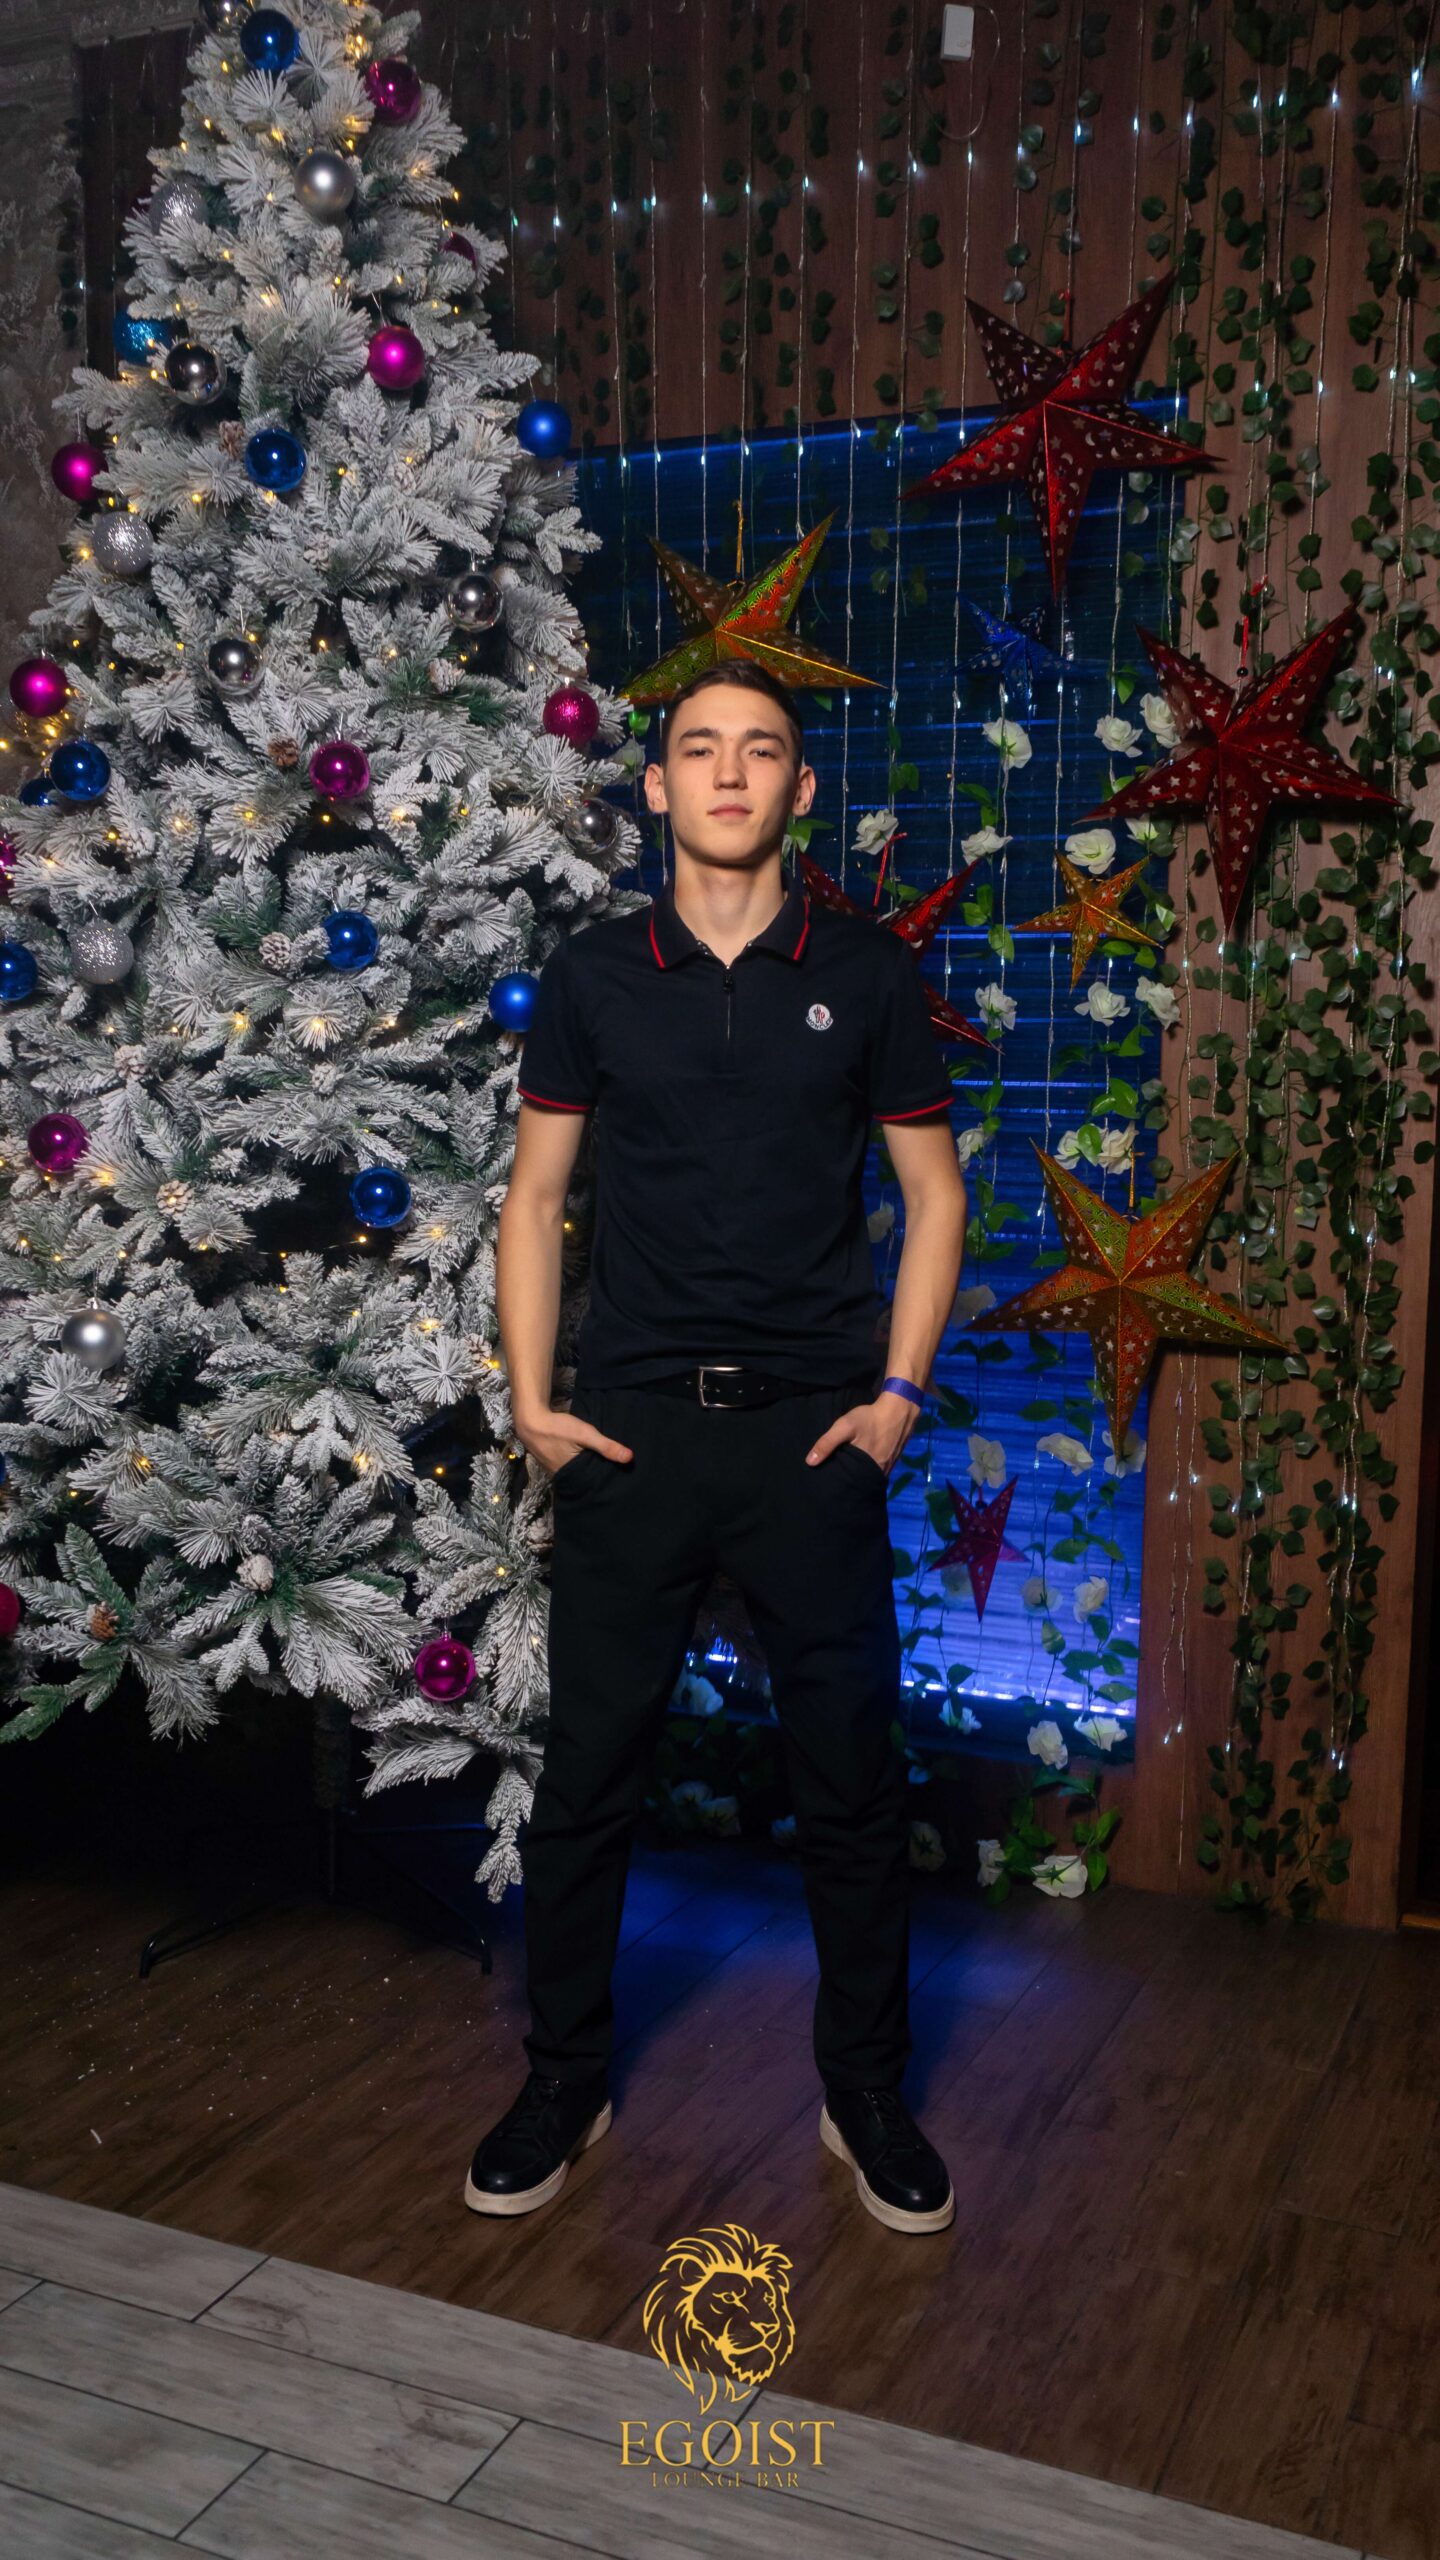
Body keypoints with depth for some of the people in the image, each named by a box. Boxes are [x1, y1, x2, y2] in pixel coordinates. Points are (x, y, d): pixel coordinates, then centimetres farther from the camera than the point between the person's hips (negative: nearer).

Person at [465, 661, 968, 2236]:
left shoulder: (866, 974, 4)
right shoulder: (592, 974, 4)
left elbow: (934, 1190, 7)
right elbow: (536, 1193, 7)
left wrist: (899, 1391, -2)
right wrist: (530, 1398, -1)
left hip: (813, 1429, 0)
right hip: (629, 1429, 0)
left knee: (851, 1776, 7)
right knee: (587, 1769, 7)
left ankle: (864, 2089, 27)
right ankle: (564, 2081, 26)